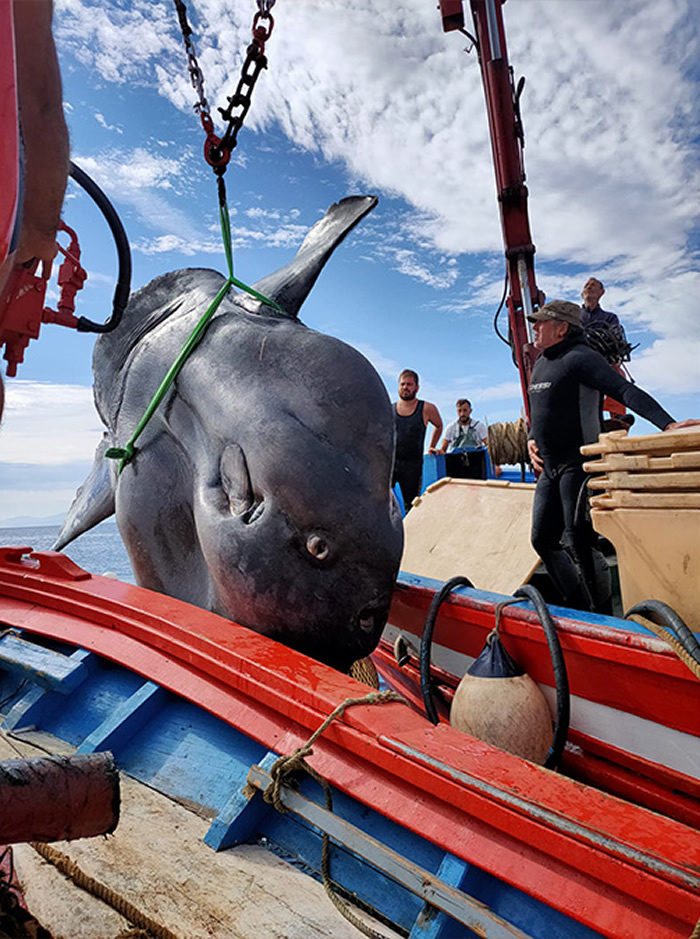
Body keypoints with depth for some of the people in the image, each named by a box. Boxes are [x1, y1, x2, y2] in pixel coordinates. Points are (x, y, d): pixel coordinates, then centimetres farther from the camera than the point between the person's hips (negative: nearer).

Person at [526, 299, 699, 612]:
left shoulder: (580, 358, -11)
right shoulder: (541, 364, 16)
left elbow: (626, 391, -23)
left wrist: (668, 424, -35)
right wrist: (532, 439, 9)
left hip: (577, 465, -9)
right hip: (549, 468, 9)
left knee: (575, 543, -7)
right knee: (543, 538, 9)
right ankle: (577, 606, 23)